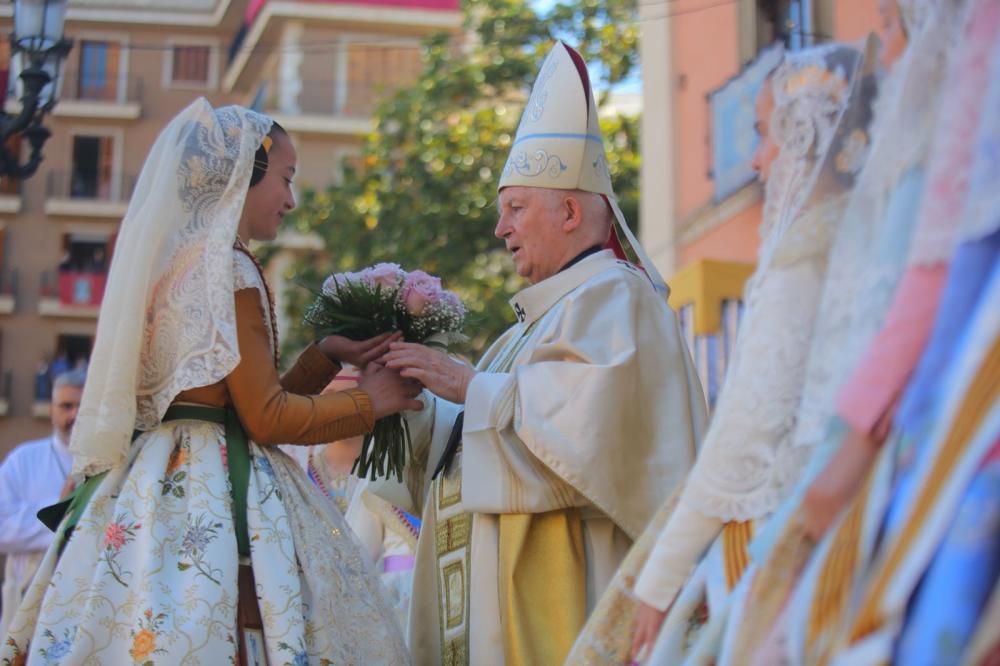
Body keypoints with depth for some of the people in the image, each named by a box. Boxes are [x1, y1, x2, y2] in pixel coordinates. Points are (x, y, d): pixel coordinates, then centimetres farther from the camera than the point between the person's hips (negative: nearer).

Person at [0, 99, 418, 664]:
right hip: (215, 501, -9)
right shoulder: (228, 268, -10)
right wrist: (372, 400, 0)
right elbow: (268, 419, -12)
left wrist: (325, 357, 17)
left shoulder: (177, 260, 16)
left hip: (160, 487, 9)